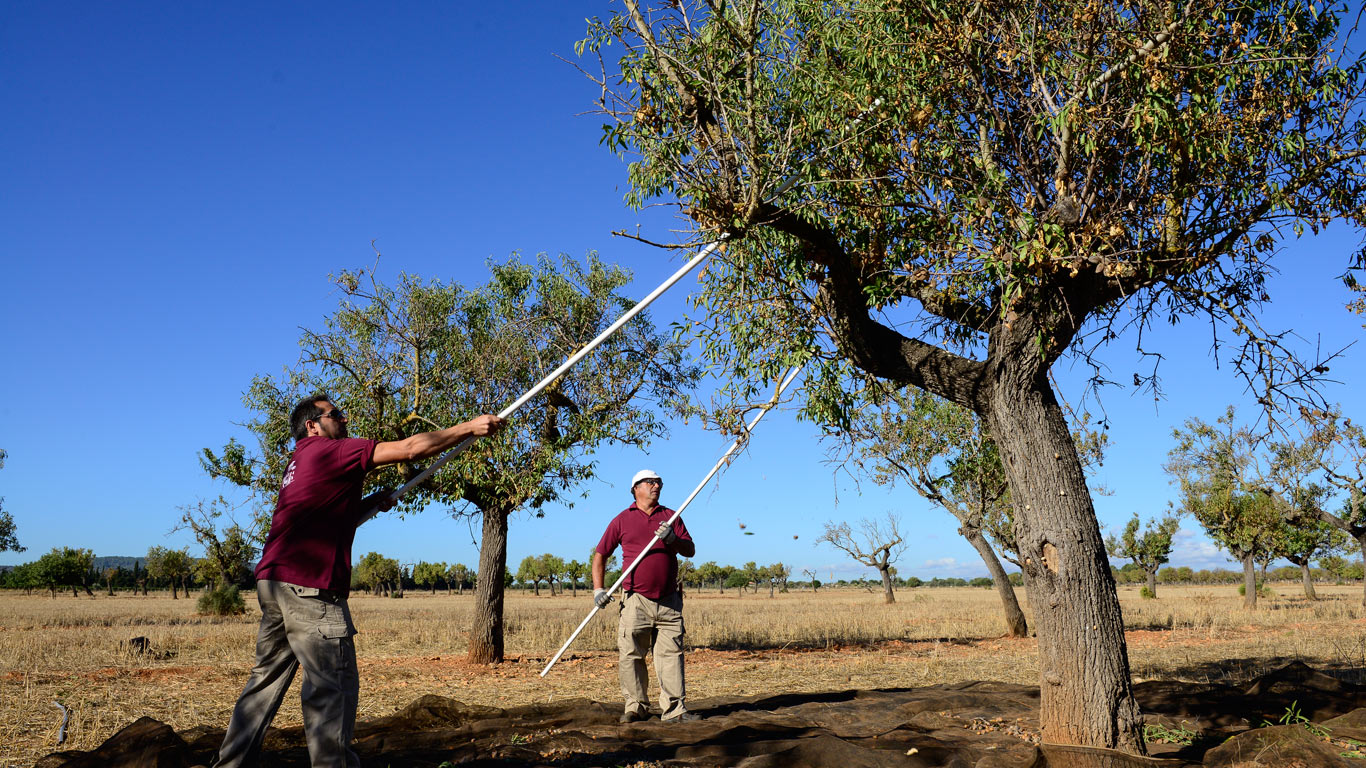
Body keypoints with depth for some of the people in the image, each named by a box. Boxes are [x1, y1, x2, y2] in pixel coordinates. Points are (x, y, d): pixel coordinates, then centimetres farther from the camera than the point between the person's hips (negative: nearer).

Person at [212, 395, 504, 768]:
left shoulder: (300, 463, 23)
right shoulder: (329, 451, -5)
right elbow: (409, 449, -11)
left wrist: (371, 502, 13)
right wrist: (469, 427, -7)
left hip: (275, 583, 10)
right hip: (308, 587, -10)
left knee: (267, 678, 16)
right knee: (334, 684, -4)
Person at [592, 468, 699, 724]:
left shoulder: (670, 516, 14)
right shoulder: (622, 520, 9)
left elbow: (690, 550, 10)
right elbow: (600, 555, 11)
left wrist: (672, 539, -10)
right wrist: (598, 589, 2)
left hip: (669, 600, 2)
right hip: (636, 600, -1)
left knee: (671, 654, -2)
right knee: (630, 655, -3)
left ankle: (674, 708, 0)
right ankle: (636, 706, 8)